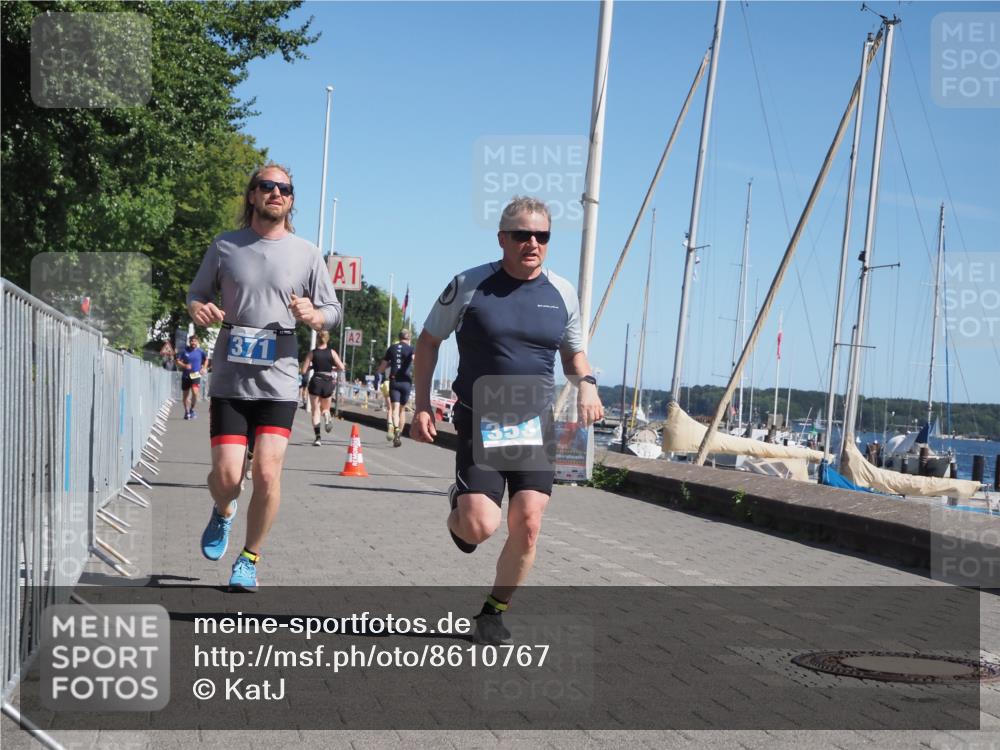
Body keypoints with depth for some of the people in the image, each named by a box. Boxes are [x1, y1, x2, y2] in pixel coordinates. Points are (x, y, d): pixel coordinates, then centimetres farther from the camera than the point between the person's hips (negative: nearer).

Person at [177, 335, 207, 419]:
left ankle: (192, 409, 0)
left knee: (195, 393, -21)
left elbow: (206, 359, 18)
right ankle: (187, 411, 28)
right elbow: (178, 361, 3)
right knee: (185, 395, 9)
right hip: (185, 376, 2)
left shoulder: (200, 351, 1)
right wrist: (184, 366, -14)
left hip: (196, 375, -2)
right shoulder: (185, 351, 0)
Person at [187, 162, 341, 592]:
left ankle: (250, 558, 12)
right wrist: (200, 310, -9)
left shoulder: (306, 254, 6)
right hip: (229, 379, 0)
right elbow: (196, 294, 15)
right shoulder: (225, 246, 7)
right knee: (226, 475, -6)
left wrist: (313, 315, -13)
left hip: (278, 382, 0)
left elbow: (333, 312, 10)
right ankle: (223, 513, 32)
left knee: (267, 473, -10)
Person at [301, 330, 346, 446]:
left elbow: (304, 371, -3)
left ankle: (318, 437, -7)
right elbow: (342, 368, -2)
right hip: (328, 383, 2)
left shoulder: (312, 353, -2)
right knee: (325, 408, 23)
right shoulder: (331, 352, 1)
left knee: (315, 411, 5)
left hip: (315, 382, -2)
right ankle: (327, 416, -14)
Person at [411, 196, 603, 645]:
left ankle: (494, 613, 16)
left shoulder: (562, 293, 5)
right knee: (481, 526, -17)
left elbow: (574, 354, 18)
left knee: (526, 525, -6)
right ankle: (459, 509, 22)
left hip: (536, 426, 3)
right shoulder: (469, 285, -4)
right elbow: (428, 343, 6)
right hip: (480, 423, -3)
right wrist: (423, 407, -3)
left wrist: (586, 384, -5)